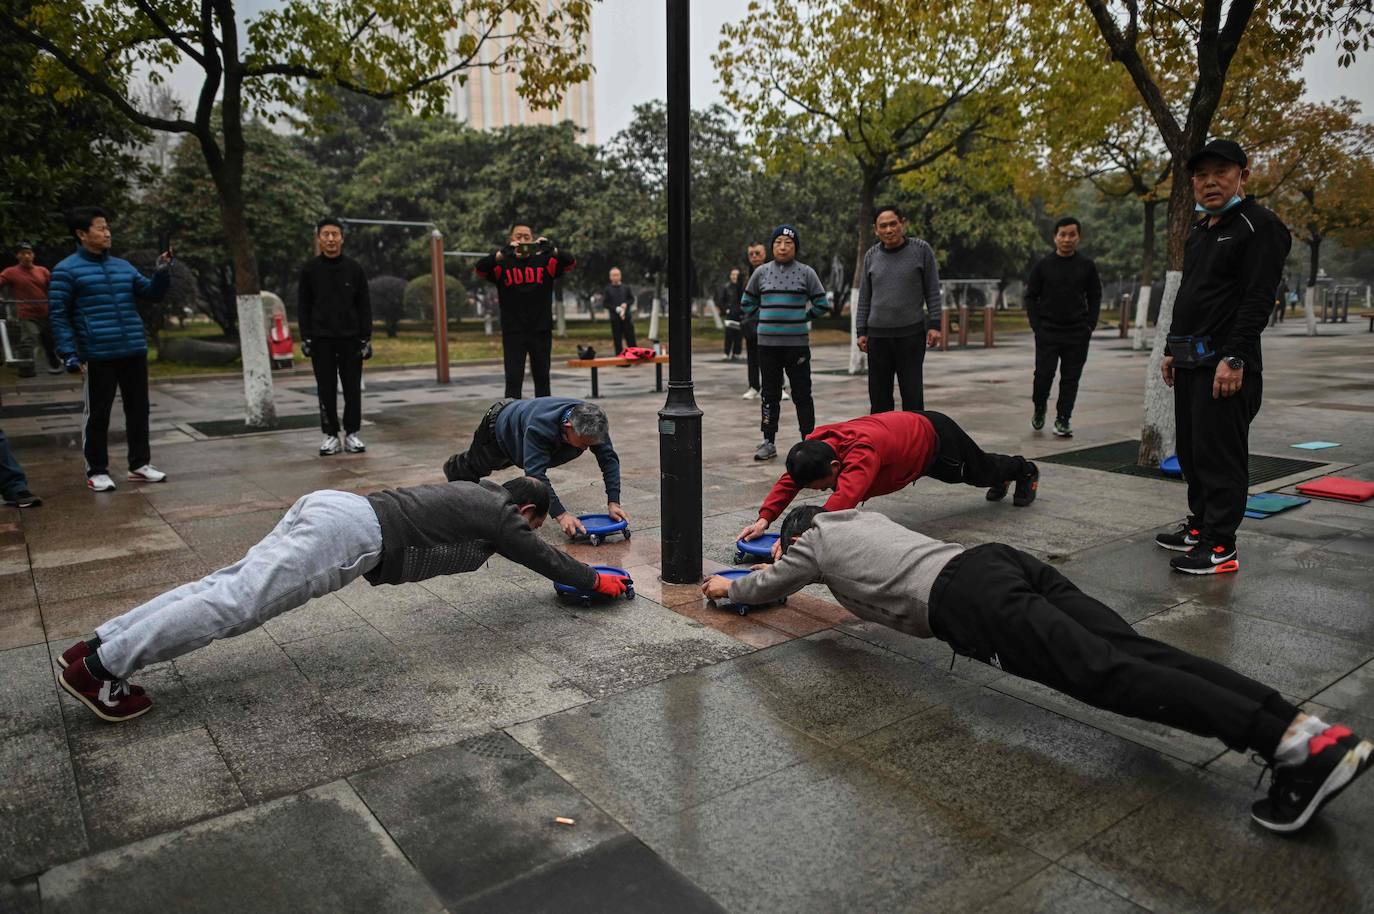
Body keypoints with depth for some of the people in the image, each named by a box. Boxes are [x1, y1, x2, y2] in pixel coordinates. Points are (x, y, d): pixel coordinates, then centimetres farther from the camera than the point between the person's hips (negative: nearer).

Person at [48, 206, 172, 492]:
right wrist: (68, 353, -13)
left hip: (134, 353, 5)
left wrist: (162, 272, -4)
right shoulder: (67, 270, -3)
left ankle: (140, 464, 22)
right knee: (97, 414, 2)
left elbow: (152, 293, 15)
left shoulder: (123, 266, 14)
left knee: (138, 410, 11)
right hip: (98, 356, -5)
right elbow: (57, 314, -5)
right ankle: (97, 471, 12)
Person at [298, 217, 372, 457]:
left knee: (352, 389, 3)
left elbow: (365, 306, 3)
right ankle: (331, 435, 11)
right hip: (321, 338, 0)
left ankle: (352, 433, 13)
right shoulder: (309, 269, 3)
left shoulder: (355, 268, 2)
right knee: (326, 389, 4)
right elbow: (304, 306, 5)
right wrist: (305, 338, -2)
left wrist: (366, 338, -2)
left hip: (351, 338, 0)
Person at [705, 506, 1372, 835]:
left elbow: (762, 590, 35)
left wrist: (727, 586, 58)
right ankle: (1302, 725, -22)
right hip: (1003, 560, 8)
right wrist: (773, 568, 72)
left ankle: (1297, 746, -34)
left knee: (1104, 674, -22)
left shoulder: (811, 543, 18)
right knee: (1133, 652, -8)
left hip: (966, 599, -8)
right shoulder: (858, 517, 40)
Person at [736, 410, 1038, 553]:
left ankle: (1026, 471, 59)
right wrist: (764, 519, -39)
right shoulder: (816, 443, -28)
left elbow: (844, 499, -62)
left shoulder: (862, 453, -50)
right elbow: (788, 481, -24)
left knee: (981, 470, 26)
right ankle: (1001, 480, 68)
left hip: (936, 436, -6)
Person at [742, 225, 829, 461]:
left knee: (802, 394, 2)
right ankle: (768, 442, 16)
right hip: (767, 344, 2)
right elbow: (747, 303, 19)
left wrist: (802, 319, 5)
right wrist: (765, 318, 12)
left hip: (797, 343, -2)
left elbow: (821, 304, 8)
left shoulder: (806, 273, 1)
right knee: (769, 394, 8)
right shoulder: (761, 272, 6)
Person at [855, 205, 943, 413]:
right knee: (879, 396, 6)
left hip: (911, 333, -3)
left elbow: (932, 291, 1)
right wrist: (861, 331, 7)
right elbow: (864, 297, 12)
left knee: (912, 394, -1)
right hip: (877, 335, 3)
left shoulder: (921, 250, 0)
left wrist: (934, 325, -6)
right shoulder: (871, 255, 9)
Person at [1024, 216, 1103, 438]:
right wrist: (1036, 325, -4)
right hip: (1048, 332, -1)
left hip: (1077, 334, 1)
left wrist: (1090, 326, 0)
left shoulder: (1087, 265, 5)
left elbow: (1095, 297, 11)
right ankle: (1039, 408, 22)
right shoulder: (1043, 265, 1)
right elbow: (1031, 296, 5)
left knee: (1071, 377, 2)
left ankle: (1063, 419, 12)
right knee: (1044, 374, -5)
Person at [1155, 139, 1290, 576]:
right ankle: (1200, 527, 27)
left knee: (1220, 456, -7)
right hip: (1190, 362, 9)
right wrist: (1173, 351, 20)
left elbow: (1257, 300, -17)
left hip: (1225, 364, -9)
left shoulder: (1258, 226, -8)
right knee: (1191, 452, 15)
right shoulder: (1199, 231, 19)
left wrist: (1234, 359, -23)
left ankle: (1221, 547, -1)